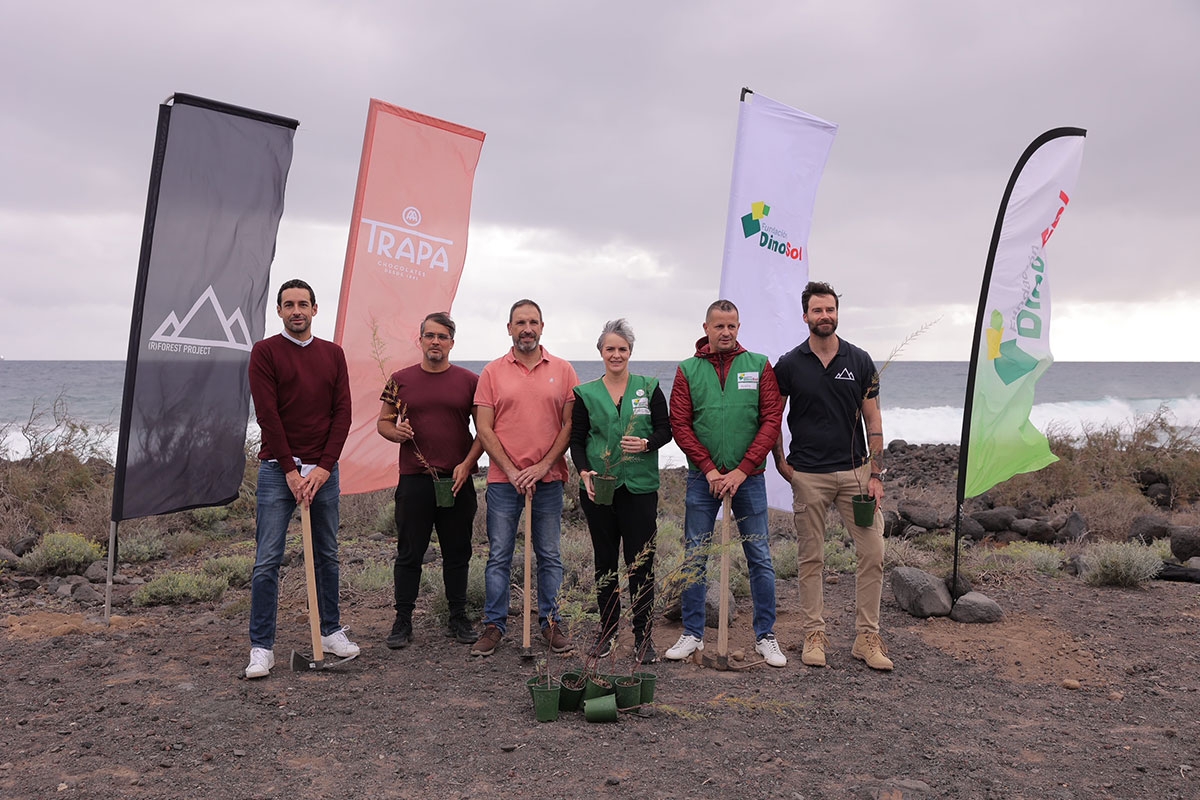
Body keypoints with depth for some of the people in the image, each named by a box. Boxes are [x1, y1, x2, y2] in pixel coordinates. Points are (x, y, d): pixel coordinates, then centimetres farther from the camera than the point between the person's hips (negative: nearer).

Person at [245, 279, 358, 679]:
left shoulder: (333, 354, 9)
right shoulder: (265, 352, -1)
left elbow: (342, 413, 3)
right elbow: (267, 414, -8)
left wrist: (323, 468, -7)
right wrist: (290, 470, -13)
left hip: (323, 470, 4)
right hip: (278, 470, -3)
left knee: (327, 556, 12)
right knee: (267, 561, -2)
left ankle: (331, 630, 26)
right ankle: (262, 647, 5)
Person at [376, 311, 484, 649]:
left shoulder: (470, 381, 5)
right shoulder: (401, 380, 6)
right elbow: (383, 421, 12)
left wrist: (467, 463, -7)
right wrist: (395, 432, -11)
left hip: (458, 480, 0)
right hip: (414, 480, 0)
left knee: (457, 553, 9)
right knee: (409, 553, 4)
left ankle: (459, 619, 20)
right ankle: (403, 621, 14)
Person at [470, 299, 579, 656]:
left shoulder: (563, 370, 4)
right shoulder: (492, 372, 3)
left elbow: (570, 424, 1)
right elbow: (484, 429, 0)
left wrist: (543, 466, -8)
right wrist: (512, 471, -8)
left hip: (548, 479, 1)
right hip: (503, 480, 0)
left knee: (549, 556, 8)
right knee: (498, 556, 5)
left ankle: (550, 622, 20)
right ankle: (494, 625, 15)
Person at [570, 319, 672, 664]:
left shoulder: (648, 388, 5)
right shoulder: (586, 393, 6)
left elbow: (666, 429, 4)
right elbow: (576, 439, 5)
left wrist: (645, 444, -16)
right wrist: (583, 471, -11)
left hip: (639, 486, -1)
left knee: (641, 561, -1)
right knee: (605, 560, 9)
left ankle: (643, 636, 9)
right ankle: (607, 631, 22)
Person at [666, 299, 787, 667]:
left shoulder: (759, 366, 2)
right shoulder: (688, 370, 4)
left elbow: (772, 420, -3)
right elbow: (679, 424, -1)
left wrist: (742, 470, -11)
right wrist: (710, 469, -10)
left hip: (749, 476, 0)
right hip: (703, 476, 1)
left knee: (759, 557, 4)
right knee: (694, 556, 5)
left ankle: (765, 636, 15)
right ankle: (693, 634, 17)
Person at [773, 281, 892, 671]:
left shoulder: (860, 361, 3)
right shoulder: (789, 365, 0)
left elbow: (873, 421, 4)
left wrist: (875, 475, -3)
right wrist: (781, 463, 2)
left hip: (855, 470, 1)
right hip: (808, 475, -1)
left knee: (873, 553, -1)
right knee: (811, 558, 5)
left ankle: (867, 637, 10)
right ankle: (814, 635, 16)